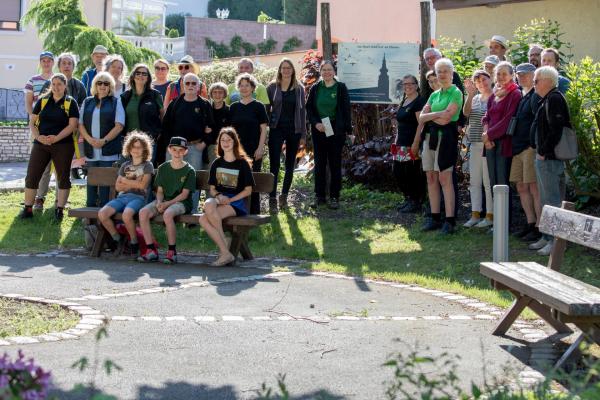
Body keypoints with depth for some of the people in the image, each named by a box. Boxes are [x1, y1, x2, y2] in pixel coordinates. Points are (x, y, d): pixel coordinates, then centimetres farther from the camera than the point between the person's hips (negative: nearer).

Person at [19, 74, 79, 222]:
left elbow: (72, 125, -8)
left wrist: (56, 138, -19)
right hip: (40, 144, 2)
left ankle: (59, 210, 10)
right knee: (32, 175, -1)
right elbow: (32, 122, 7)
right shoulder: (43, 101, 9)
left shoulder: (71, 103, 1)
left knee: (63, 177, 2)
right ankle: (27, 208, 7)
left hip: (63, 145, -2)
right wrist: (38, 137, -11)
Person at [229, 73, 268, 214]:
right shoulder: (234, 107, 10)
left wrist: (260, 148, -10)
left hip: (253, 150, -3)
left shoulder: (258, 106, 1)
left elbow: (263, 129, -2)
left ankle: (254, 212, 5)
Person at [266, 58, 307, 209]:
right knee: (274, 164, -7)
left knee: (290, 165, 8)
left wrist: (303, 134, 3)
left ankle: (284, 195, 19)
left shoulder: (299, 88, 7)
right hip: (277, 129, -2)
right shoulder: (272, 87, 3)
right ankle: (272, 197, -5)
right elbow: (266, 108, 5)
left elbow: (302, 111, 8)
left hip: (294, 130, 2)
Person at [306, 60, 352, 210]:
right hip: (318, 131, 3)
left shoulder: (341, 88, -1)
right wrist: (316, 123, -8)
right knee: (319, 164, 5)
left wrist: (349, 130, -6)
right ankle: (319, 196, 12)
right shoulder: (315, 88, 6)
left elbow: (346, 110, -2)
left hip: (336, 131, -2)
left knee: (335, 164, 2)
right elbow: (309, 108, 8)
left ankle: (334, 197, 7)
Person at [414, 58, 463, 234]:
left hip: (446, 137, -7)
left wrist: (430, 116, -1)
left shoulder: (456, 93, -3)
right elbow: (421, 117, 9)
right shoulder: (434, 94, 17)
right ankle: (435, 218, 11)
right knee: (431, 178, 6)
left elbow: (446, 118, -14)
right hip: (430, 136, 7)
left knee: (444, 178, -11)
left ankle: (449, 220, -10)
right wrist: (438, 115, -7)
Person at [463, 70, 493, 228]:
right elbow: (466, 112, -3)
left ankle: (490, 215, 2)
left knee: (488, 181, -4)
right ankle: (475, 214, 15)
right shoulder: (474, 98, 14)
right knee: (474, 181, 9)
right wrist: (470, 94, -15)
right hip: (474, 144, 7)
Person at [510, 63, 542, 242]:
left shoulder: (536, 96, -8)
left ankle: (540, 227, -5)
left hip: (531, 147, -9)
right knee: (522, 187, 11)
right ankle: (530, 223, 19)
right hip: (518, 148, 9)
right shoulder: (520, 96, 18)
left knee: (535, 188, -8)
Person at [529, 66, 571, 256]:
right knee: (546, 200, 16)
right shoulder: (548, 100, 17)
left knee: (552, 200, -7)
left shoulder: (554, 99, -15)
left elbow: (556, 130, -23)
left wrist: (543, 152, -18)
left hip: (550, 159, -11)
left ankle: (556, 241, -4)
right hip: (543, 157, 11)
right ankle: (547, 237, 23)